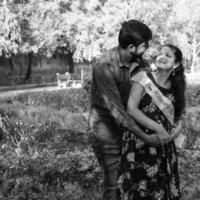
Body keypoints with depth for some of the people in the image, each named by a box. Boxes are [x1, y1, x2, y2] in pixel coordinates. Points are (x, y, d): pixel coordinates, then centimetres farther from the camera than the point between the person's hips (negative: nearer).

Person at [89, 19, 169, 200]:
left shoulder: (138, 61, -5)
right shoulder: (104, 66, -24)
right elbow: (116, 109, -25)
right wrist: (146, 138, -27)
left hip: (129, 124, 6)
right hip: (107, 129, -5)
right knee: (114, 185, 0)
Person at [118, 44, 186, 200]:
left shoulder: (175, 87, 5)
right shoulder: (143, 78, -9)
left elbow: (179, 112, 17)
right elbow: (131, 109, -16)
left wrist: (178, 125, -6)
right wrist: (158, 128, -17)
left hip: (164, 145, 4)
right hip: (139, 142, -4)